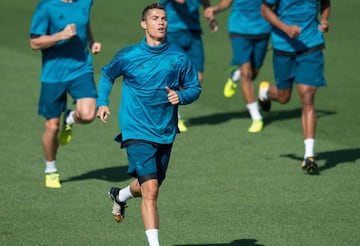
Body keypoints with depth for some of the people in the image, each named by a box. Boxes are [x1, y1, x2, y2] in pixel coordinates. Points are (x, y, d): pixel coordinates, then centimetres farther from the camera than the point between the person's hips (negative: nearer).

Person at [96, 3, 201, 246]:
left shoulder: (179, 57, -2)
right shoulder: (128, 56, -5)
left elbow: (195, 88, 7)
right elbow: (107, 75, 14)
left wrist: (181, 96, -14)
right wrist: (102, 102, 2)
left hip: (165, 133, 4)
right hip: (137, 132, -4)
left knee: (147, 186, 21)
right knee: (150, 190, -18)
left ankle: (120, 195, 56)